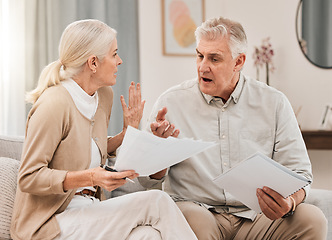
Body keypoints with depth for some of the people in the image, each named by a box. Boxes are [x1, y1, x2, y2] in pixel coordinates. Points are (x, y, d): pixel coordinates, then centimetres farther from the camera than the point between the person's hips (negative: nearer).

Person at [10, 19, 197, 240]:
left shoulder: (104, 96, 7)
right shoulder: (53, 105, -18)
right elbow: (29, 178, -18)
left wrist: (128, 133, 6)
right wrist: (90, 178, -28)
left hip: (87, 211, 7)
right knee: (157, 202, -21)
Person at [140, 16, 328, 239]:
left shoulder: (274, 103, 4)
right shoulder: (171, 102, 1)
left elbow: (298, 171, 4)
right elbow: (149, 179, 2)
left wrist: (289, 203, -19)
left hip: (256, 215, 2)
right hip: (197, 209, -2)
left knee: (312, 219, -25)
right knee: (194, 220, -37)